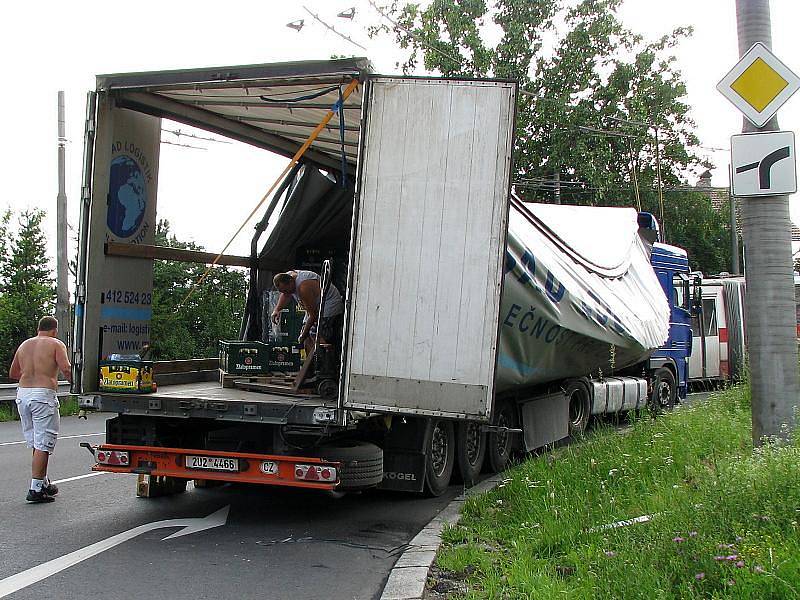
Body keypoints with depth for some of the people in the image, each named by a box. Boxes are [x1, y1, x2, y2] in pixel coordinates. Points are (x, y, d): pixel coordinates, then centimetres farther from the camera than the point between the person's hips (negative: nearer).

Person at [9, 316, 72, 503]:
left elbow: (12, 373, 24)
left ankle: (44, 483, 25)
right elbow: (66, 368, -15)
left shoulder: (24, 345, 17)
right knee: (43, 445, -3)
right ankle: (36, 489, -6)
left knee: (35, 443, 16)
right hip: (43, 395, -6)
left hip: (22, 394, 6)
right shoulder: (56, 344, 0)